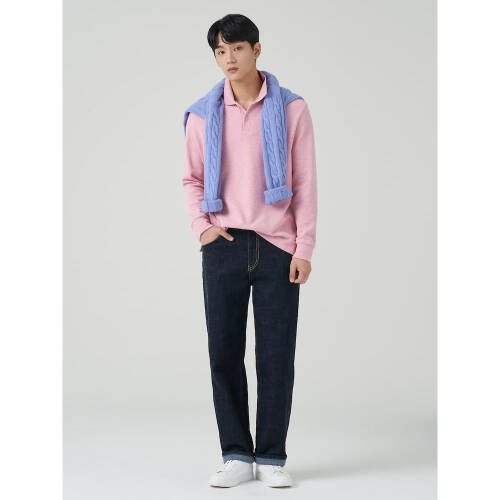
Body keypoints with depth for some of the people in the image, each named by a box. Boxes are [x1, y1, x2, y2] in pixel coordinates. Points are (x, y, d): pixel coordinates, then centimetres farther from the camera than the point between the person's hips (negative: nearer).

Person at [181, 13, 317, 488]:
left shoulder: (291, 108, 0)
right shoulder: (203, 114, 6)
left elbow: (306, 183, 0)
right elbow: (192, 179, 16)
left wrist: (304, 249, -6)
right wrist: (201, 227, -1)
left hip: (277, 248, -2)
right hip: (224, 248, 2)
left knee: (276, 355, 2)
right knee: (225, 353, 4)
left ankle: (272, 457, 13)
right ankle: (237, 455, 15)